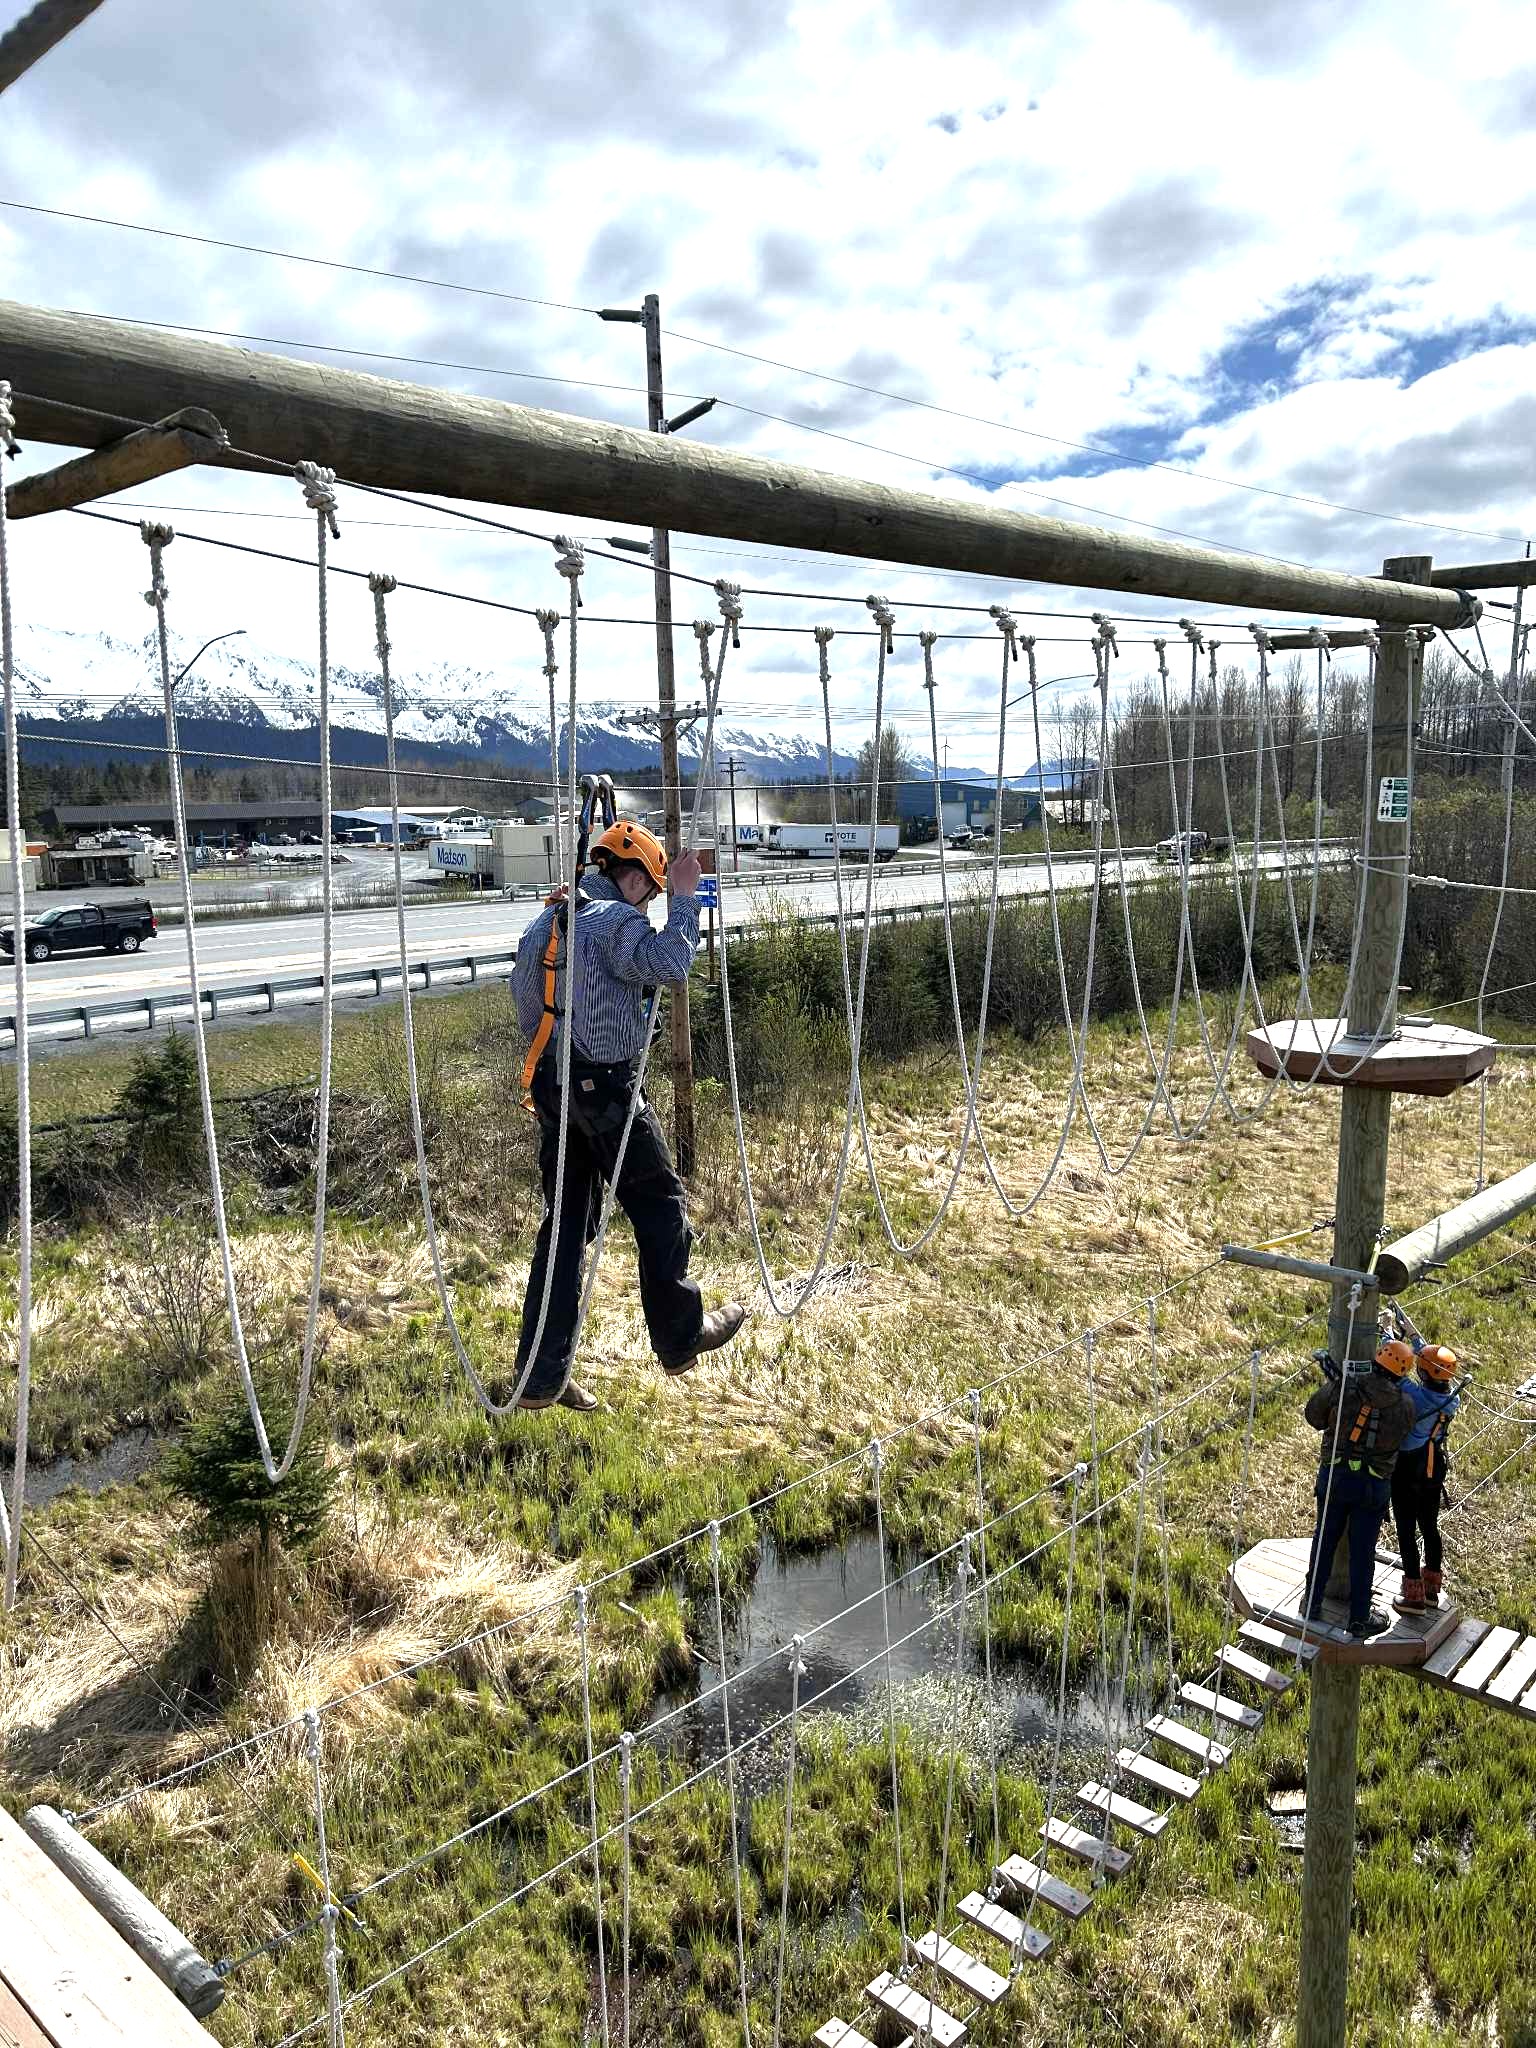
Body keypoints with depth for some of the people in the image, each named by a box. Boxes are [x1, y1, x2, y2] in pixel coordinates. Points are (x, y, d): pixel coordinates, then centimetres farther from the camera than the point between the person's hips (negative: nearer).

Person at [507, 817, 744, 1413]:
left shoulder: (544, 921, 15)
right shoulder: (617, 919, -12)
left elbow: (525, 999, 19)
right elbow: (670, 964, -29)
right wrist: (683, 899, -17)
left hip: (549, 1087, 8)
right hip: (605, 1088, -8)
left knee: (566, 1221, 11)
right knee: (660, 1206, 9)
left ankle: (540, 1377, 10)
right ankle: (680, 1340, 20)